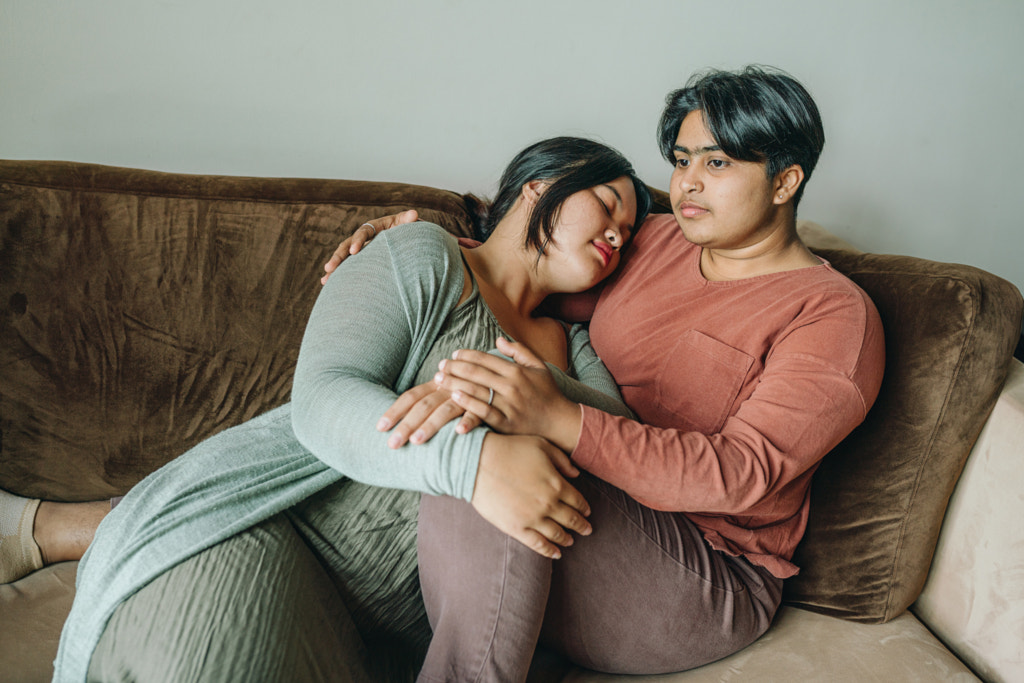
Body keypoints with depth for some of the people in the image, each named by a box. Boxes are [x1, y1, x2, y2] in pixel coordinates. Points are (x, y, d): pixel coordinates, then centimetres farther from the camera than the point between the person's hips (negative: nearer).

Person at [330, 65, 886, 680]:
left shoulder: (835, 317, -10)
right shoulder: (656, 241, 11)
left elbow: (741, 473, -24)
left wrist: (558, 419, -36)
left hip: (712, 578, -7)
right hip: (589, 494, 7)